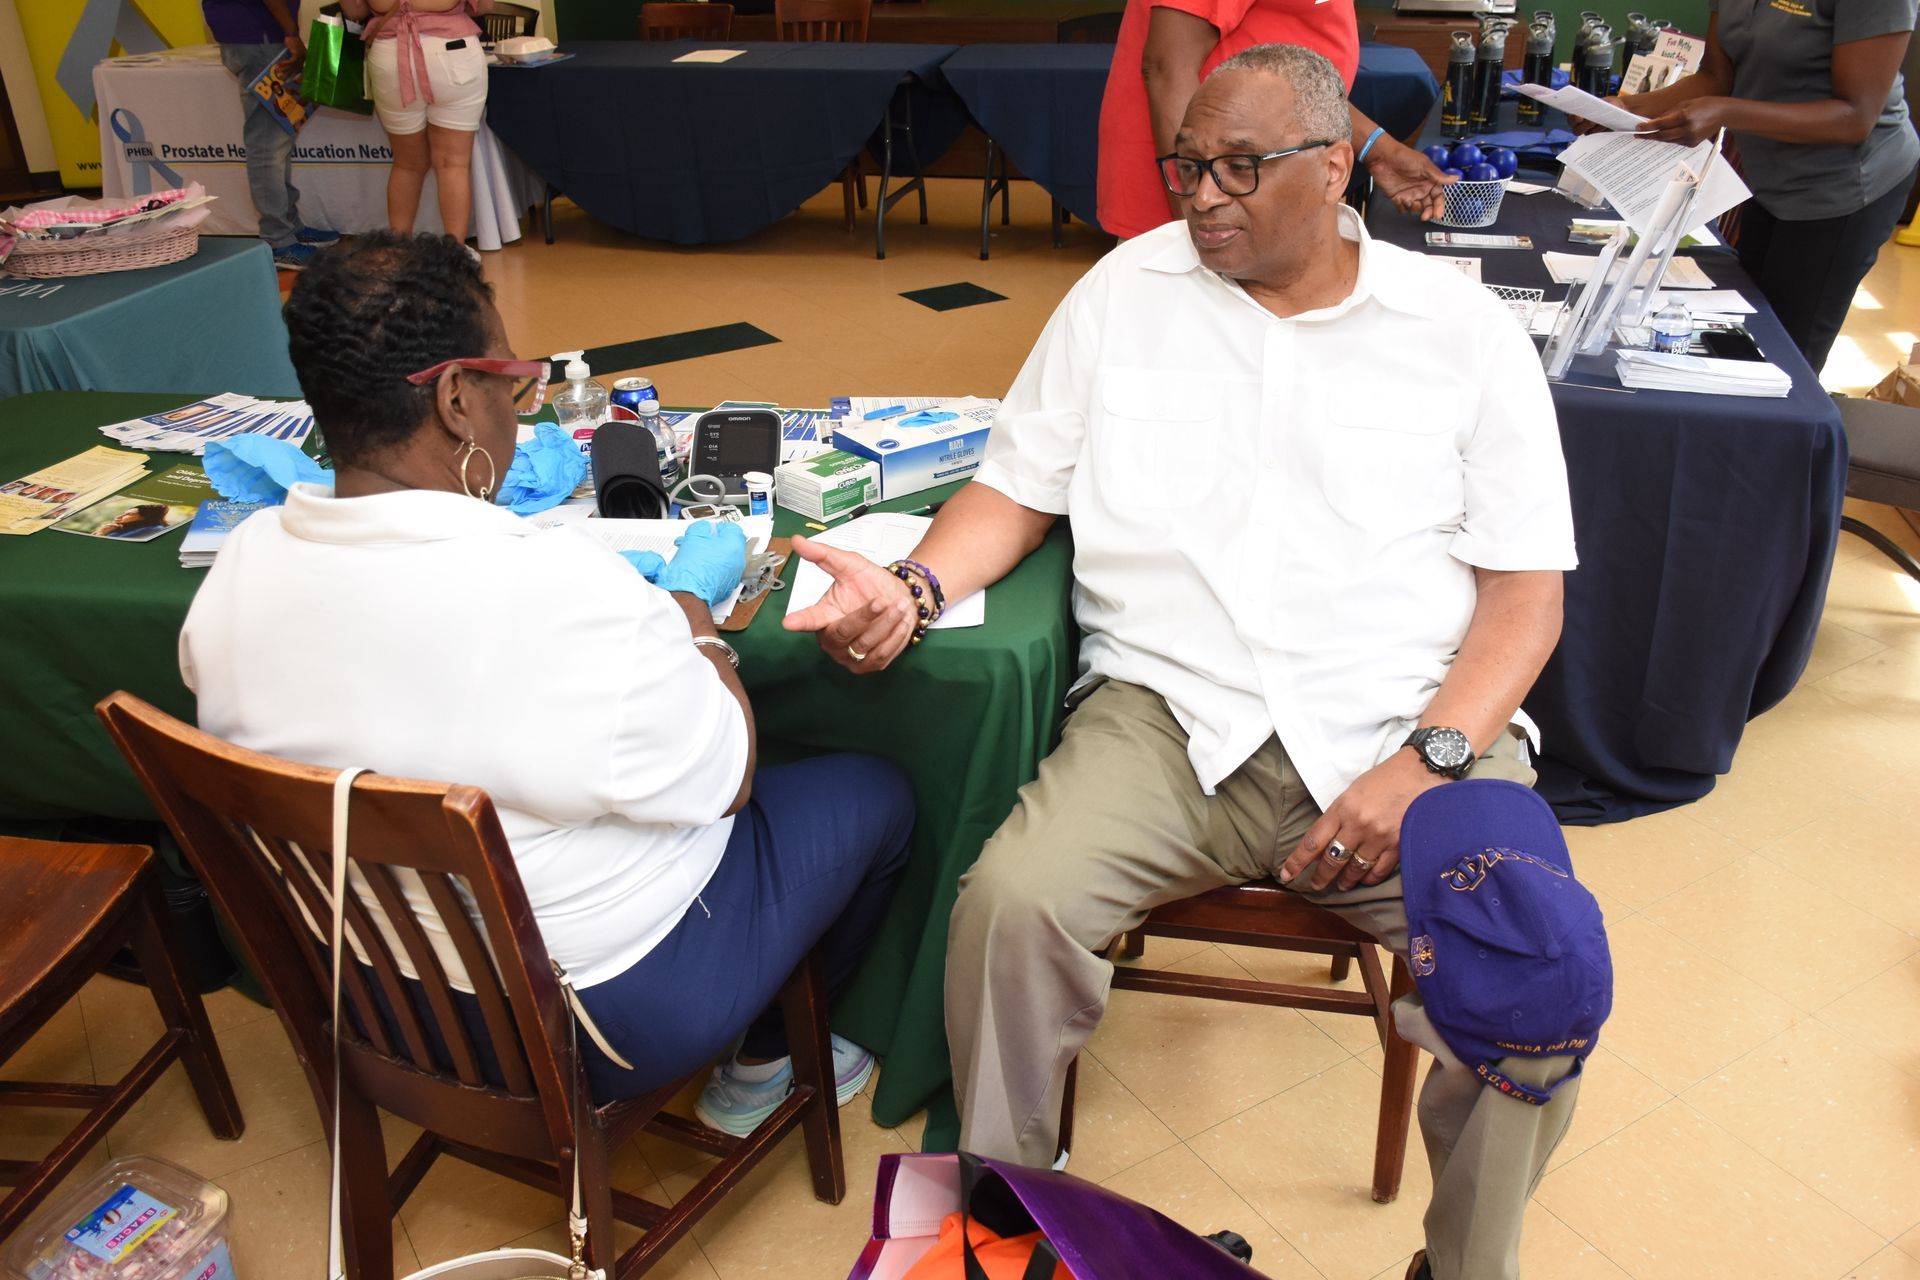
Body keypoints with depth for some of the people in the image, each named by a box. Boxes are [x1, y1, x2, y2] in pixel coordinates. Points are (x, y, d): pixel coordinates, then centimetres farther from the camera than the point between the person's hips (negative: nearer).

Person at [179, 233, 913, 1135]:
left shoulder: (238, 570, -11)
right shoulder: (567, 595, -34)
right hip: (613, 1015, -7)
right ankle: (758, 1069, 30)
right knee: (872, 795, 13)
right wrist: (688, 601, -2)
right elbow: (722, 779, -18)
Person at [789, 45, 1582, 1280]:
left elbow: (1526, 589, 4)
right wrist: (916, 588, -9)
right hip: (1170, 717, 1)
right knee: (1009, 906, -25)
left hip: (1409, 729, 0)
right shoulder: (1127, 289, 11)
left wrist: (1428, 760, -13)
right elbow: (1016, 490, 12)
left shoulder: (1465, 330, 7)